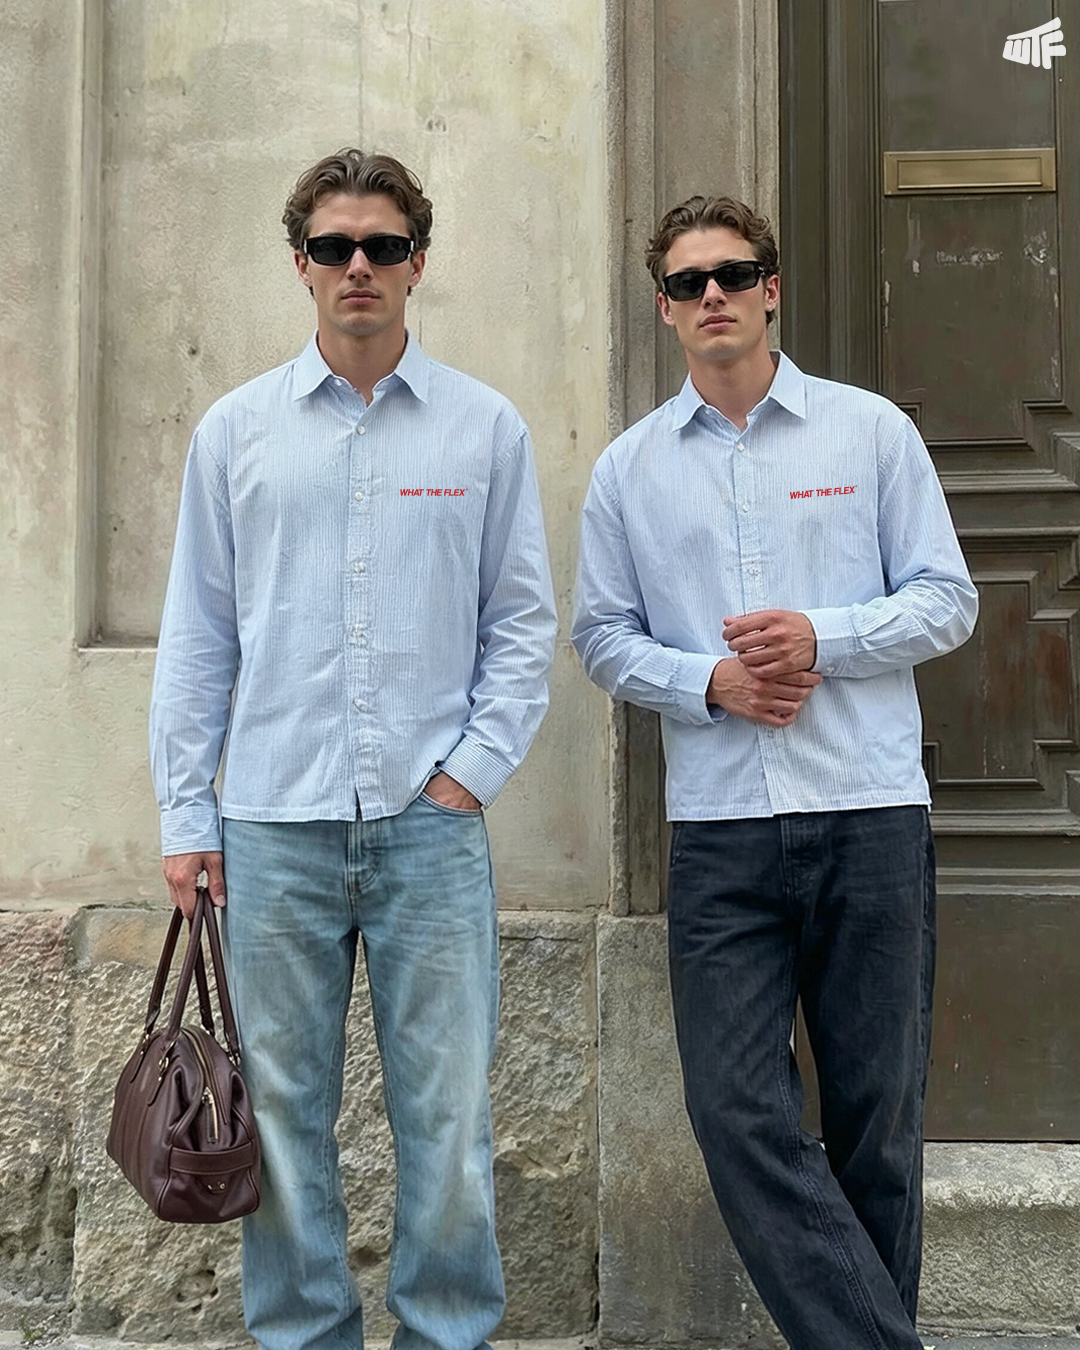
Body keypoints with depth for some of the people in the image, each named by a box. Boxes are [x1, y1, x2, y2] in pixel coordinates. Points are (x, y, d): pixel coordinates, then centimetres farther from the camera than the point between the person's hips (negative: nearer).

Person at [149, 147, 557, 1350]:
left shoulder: (485, 428, 6)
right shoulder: (236, 430, 8)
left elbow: (523, 621, 8)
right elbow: (197, 633, 9)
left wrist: (472, 769, -3)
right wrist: (184, 817, 4)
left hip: (431, 823, -1)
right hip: (275, 825, 1)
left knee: (446, 1113, 3)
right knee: (282, 1109, 8)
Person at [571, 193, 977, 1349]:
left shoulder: (871, 431, 6)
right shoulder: (629, 466, 10)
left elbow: (946, 600, 4)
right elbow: (602, 635, 11)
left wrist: (821, 639, -12)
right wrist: (708, 680, -7)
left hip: (871, 815, -1)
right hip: (719, 827, 1)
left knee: (876, 1115, 6)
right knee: (736, 1111, -7)